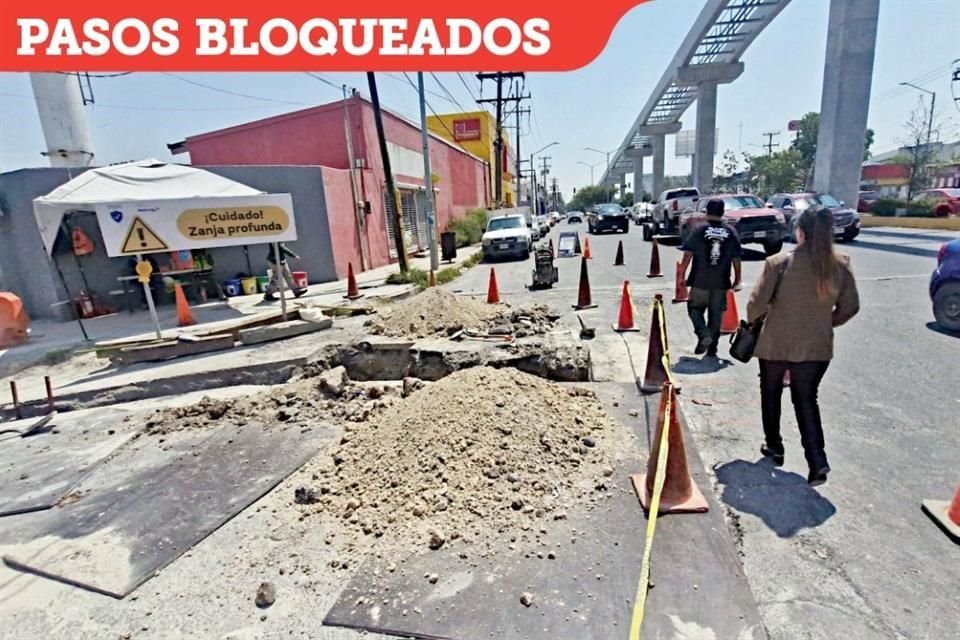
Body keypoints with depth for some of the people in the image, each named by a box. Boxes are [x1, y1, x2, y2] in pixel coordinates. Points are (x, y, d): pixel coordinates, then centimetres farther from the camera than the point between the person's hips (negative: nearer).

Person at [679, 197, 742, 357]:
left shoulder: (698, 230, -6)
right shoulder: (731, 232, 2)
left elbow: (688, 255, -10)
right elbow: (736, 259, 3)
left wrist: (681, 274, -2)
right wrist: (737, 280, 12)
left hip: (700, 281, -2)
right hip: (721, 283, 2)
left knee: (695, 308, 14)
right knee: (716, 314, 10)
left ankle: (703, 335, -9)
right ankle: (712, 349, 16)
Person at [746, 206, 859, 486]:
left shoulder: (779, 263, -16)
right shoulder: (840, 265, -4)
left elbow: (757, 302, -15)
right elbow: (849, 307, 3)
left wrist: (752, 319, 6)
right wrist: (824, 324, 20)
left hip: (776, 344, -3)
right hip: (817, 346, 3)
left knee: (771, 394, 19)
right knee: (806, 399, 16)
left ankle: (774, 447, 33)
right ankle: (817, 460, 6)